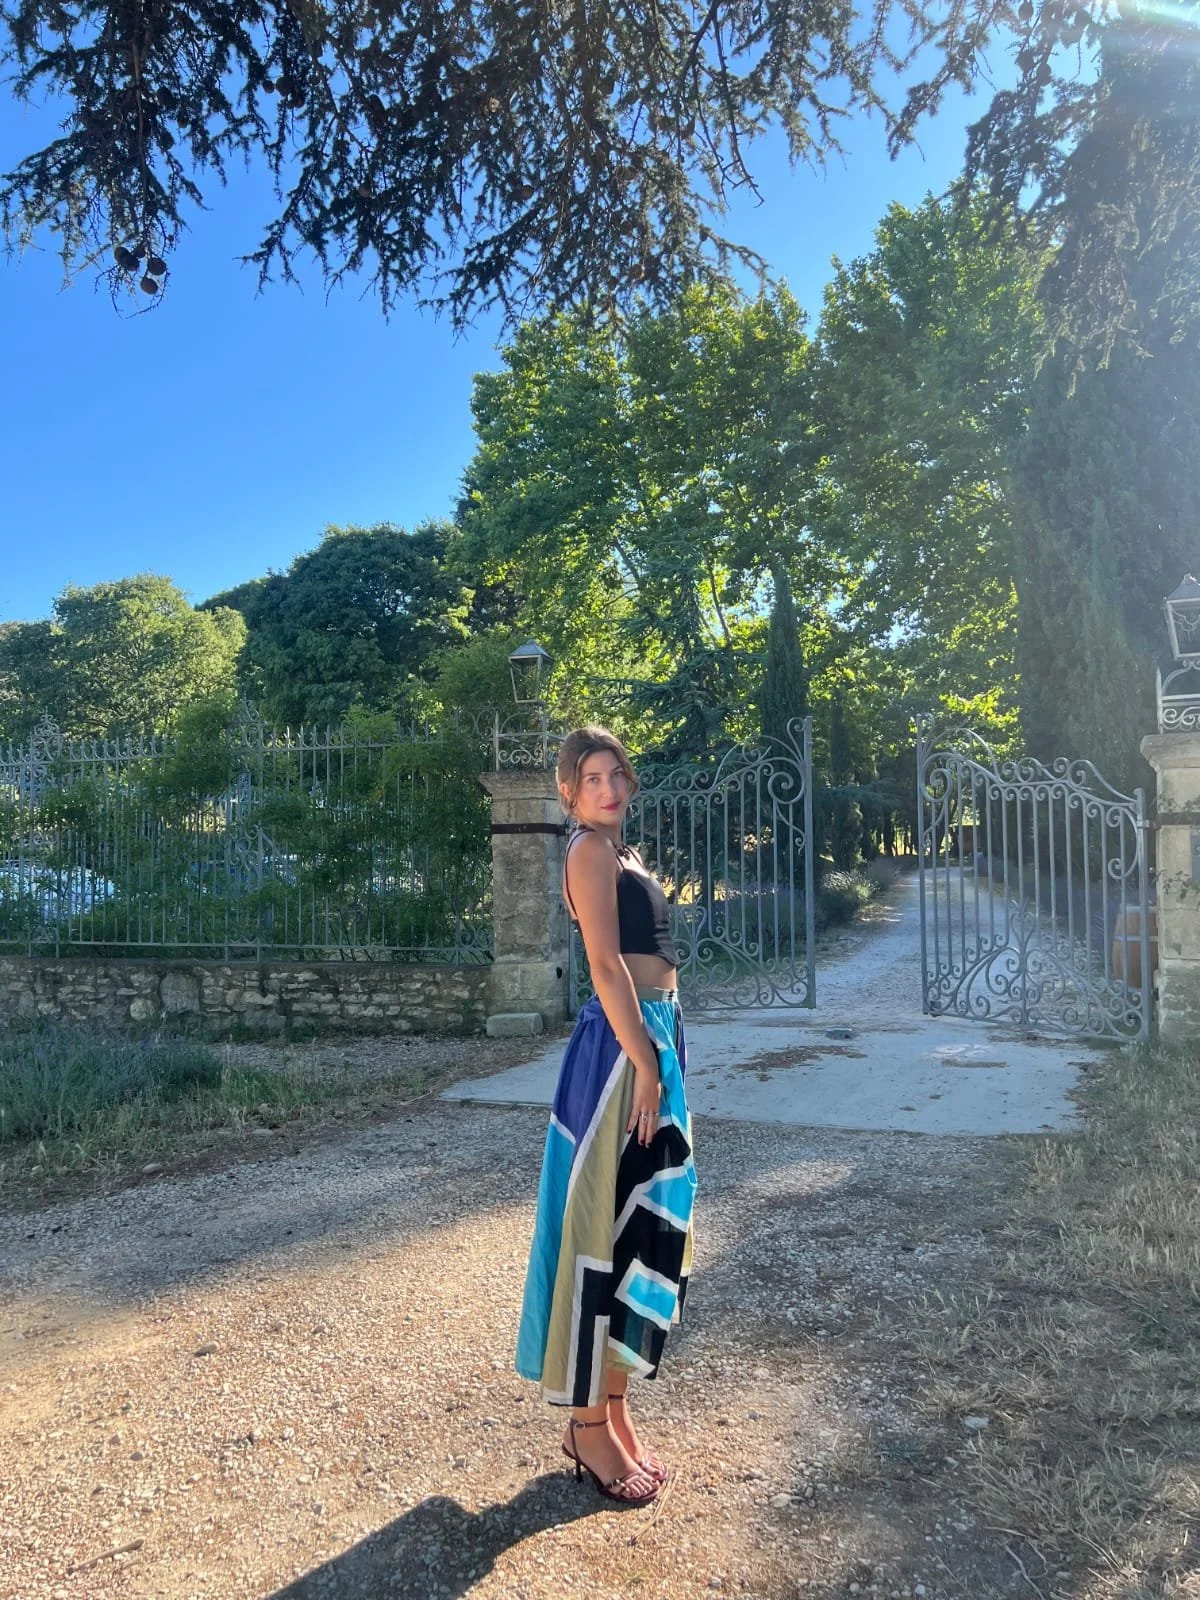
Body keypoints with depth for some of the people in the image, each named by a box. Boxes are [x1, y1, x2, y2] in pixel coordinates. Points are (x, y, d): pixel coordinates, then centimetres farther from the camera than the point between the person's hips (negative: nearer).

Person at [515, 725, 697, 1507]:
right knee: (606, 1224, -1)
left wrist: (659, 1058, 17)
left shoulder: (621, 851, 19)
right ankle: (589, 1424, 12)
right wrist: (644, 1066, -21)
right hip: (621, 1045, -10)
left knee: (644, 1223, 15)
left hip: (654, 1036, 10)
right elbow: (607, 963, -18)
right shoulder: (591, 848, -9)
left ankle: (615, 1404, 27)